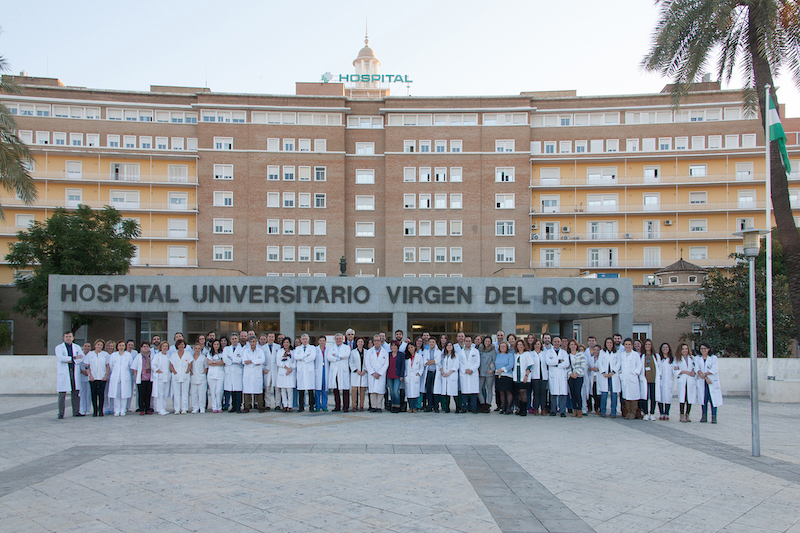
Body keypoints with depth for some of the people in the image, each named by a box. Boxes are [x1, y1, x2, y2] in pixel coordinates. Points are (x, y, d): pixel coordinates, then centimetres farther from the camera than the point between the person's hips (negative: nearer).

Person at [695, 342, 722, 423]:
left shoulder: (714, 358, 7)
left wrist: (705, 374, -16)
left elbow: (714, 369, -6)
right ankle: (704, 416, 9)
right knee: (703, 399, 3)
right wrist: (706, 378, -15)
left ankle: (714, 417, -3)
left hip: (713, 381, -2)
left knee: (713, 399, -6)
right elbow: (697, 369, -4)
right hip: (702, 382, 2)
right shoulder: (697, 358, 10)